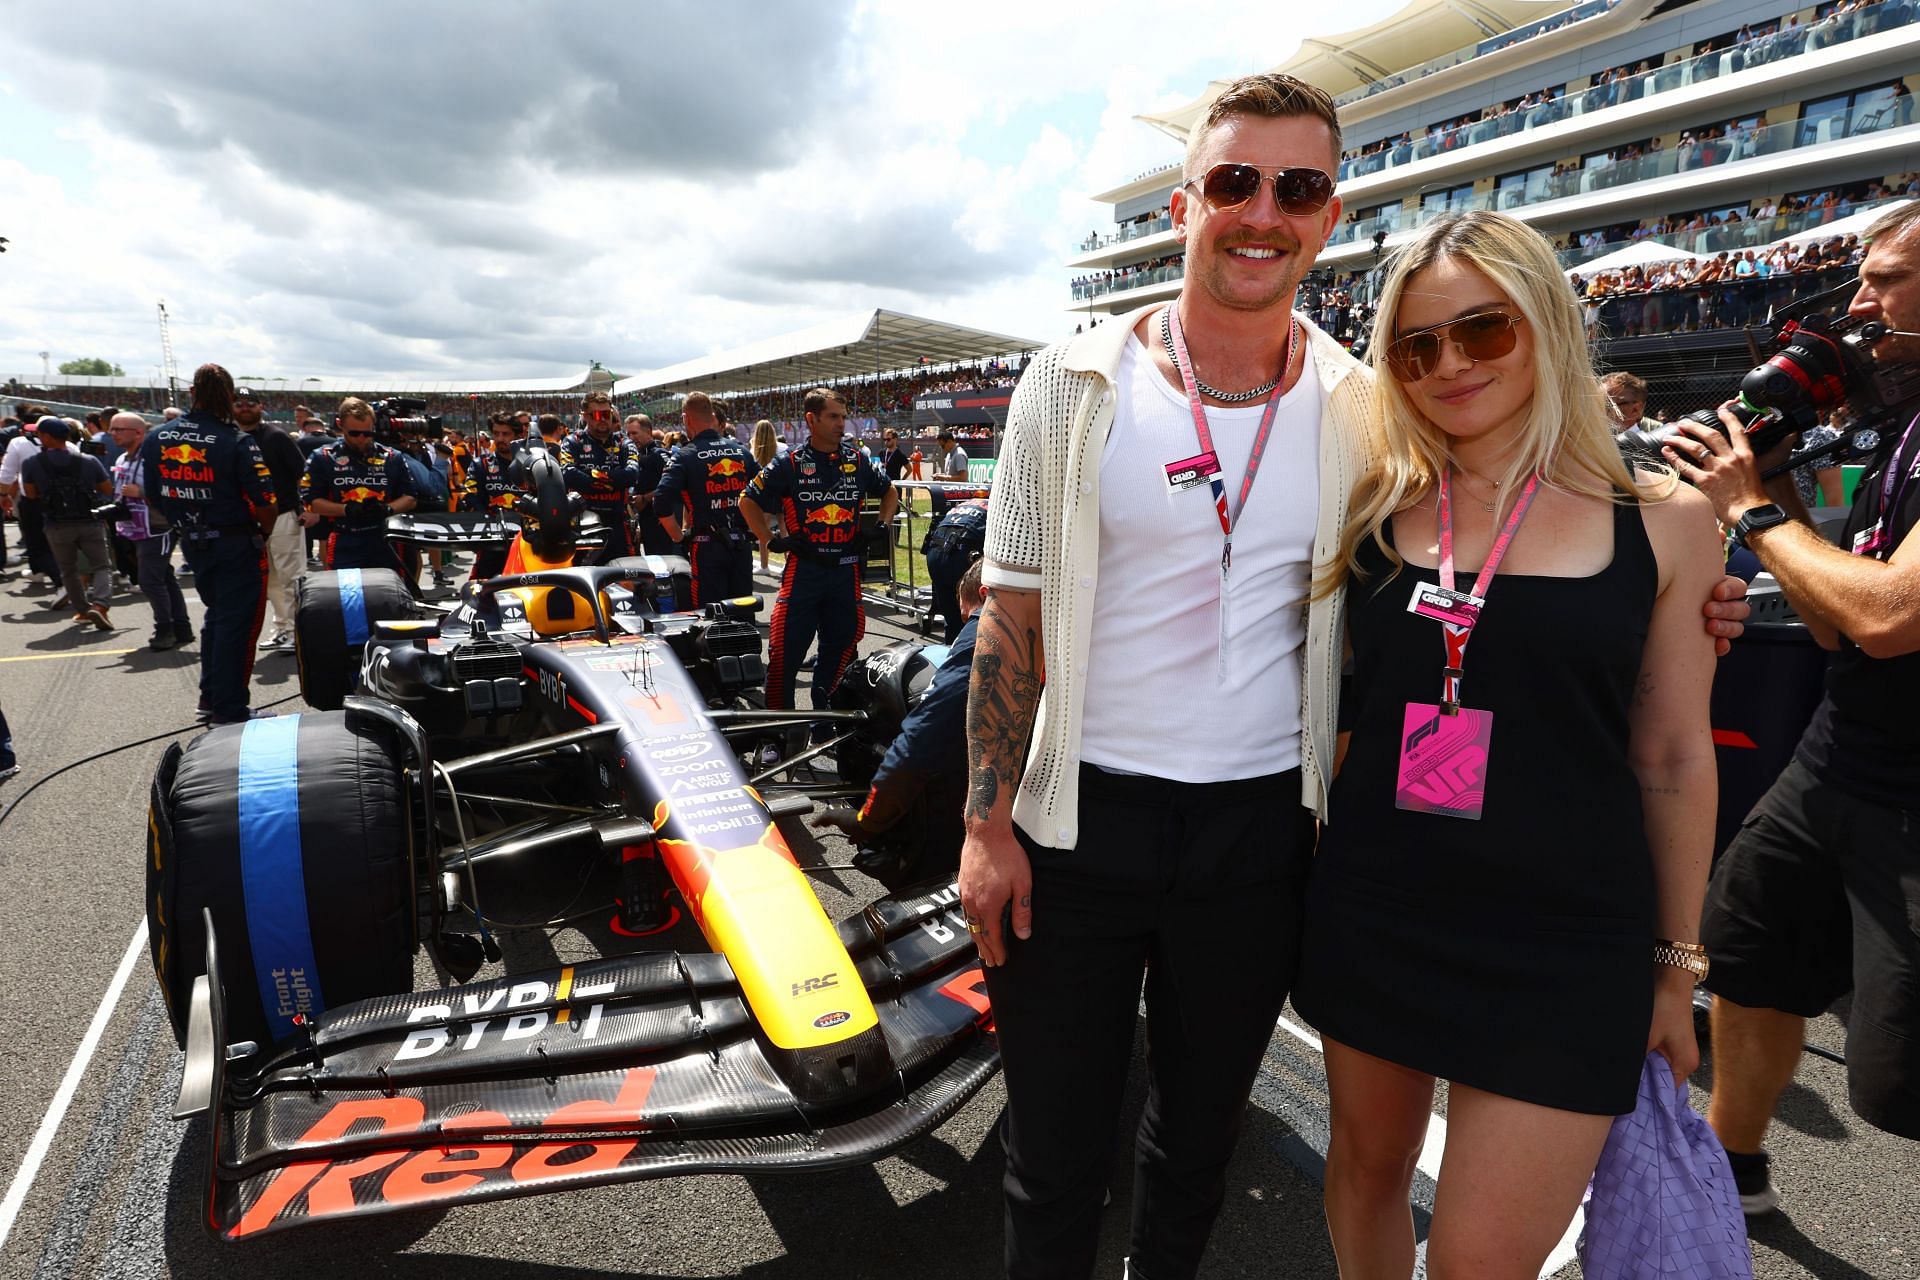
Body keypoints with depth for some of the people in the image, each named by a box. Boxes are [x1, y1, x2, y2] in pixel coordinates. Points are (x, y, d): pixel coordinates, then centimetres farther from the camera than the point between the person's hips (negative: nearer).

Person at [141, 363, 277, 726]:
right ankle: (229, 710, 5)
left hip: (191, 543, 6)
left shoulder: (156, 438, 0)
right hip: (236, 544, -6)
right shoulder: (237, 442, -17)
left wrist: (182, 526, 20)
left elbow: (151, 496, 7)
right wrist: (265, 533, 1)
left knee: (215, 613, 23)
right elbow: (265, 502, -18)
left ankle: (210, 695, 28)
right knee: (235, 622, 1)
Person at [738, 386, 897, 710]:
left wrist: (881, 527, 11)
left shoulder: (857, 460, 7)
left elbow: (889, 492, 25)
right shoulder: (791, 464, -2)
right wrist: (771, 541, -2)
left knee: (843, 641, 12)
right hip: (804, 566, -4)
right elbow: (748, 501, 5)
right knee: (787, 647, -8)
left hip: (846, 568, 4)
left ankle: (823, 707, 28)